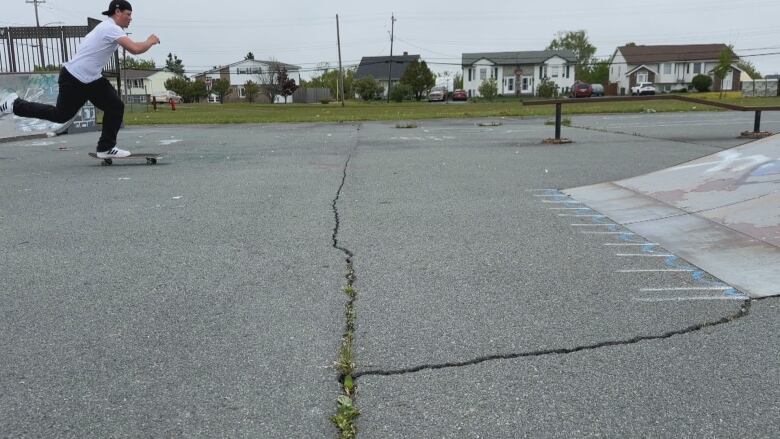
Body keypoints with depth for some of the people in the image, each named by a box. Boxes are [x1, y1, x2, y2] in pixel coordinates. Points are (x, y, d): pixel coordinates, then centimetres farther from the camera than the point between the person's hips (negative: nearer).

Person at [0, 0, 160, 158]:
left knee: (116, 107, -3)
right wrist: (150, 41, -12)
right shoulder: (112, 28, -20)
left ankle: (106, 148, 2)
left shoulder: (108, 27, 11)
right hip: (74, 79, -9)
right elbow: (135, 49, -29)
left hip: (91, 79, 9)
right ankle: (15, 104, 22)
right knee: (60, 115, 5)